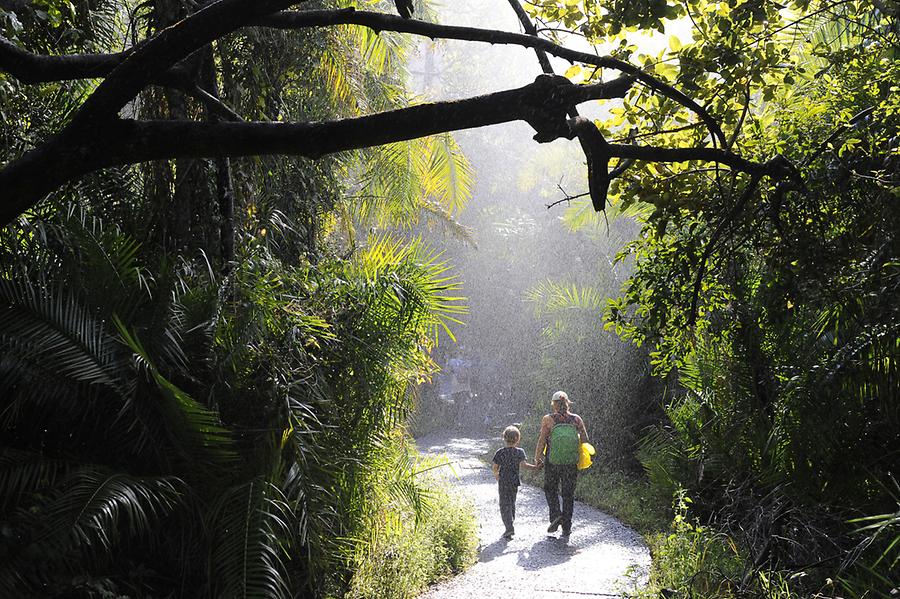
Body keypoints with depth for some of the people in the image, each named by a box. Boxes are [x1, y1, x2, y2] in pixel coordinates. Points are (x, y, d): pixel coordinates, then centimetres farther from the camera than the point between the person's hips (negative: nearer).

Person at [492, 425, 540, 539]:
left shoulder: (500, 452, -5)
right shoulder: (520, 451, -5)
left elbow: (494, 466, -4)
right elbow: (523, 464, -18)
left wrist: (496, 474, 15)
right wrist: (534, 467, -8)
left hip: (503, 482, -2)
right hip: (514, 482, 2)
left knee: (504, 505, -1)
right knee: (512, 503, 19)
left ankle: (509, 527, -16)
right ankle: (510, 524, 29)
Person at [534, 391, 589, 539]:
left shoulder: (548, 419, -6)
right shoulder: (576, 419, 2)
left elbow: (542, 441, -9)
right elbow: (585, 440, 4)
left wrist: (537, 458, 2)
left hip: (552, 461, -2)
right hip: (571, 462, 2)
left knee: (550, 489, 17)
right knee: (568, 493, 10)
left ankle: (555, 514, -5)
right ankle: (566, 528, 12)